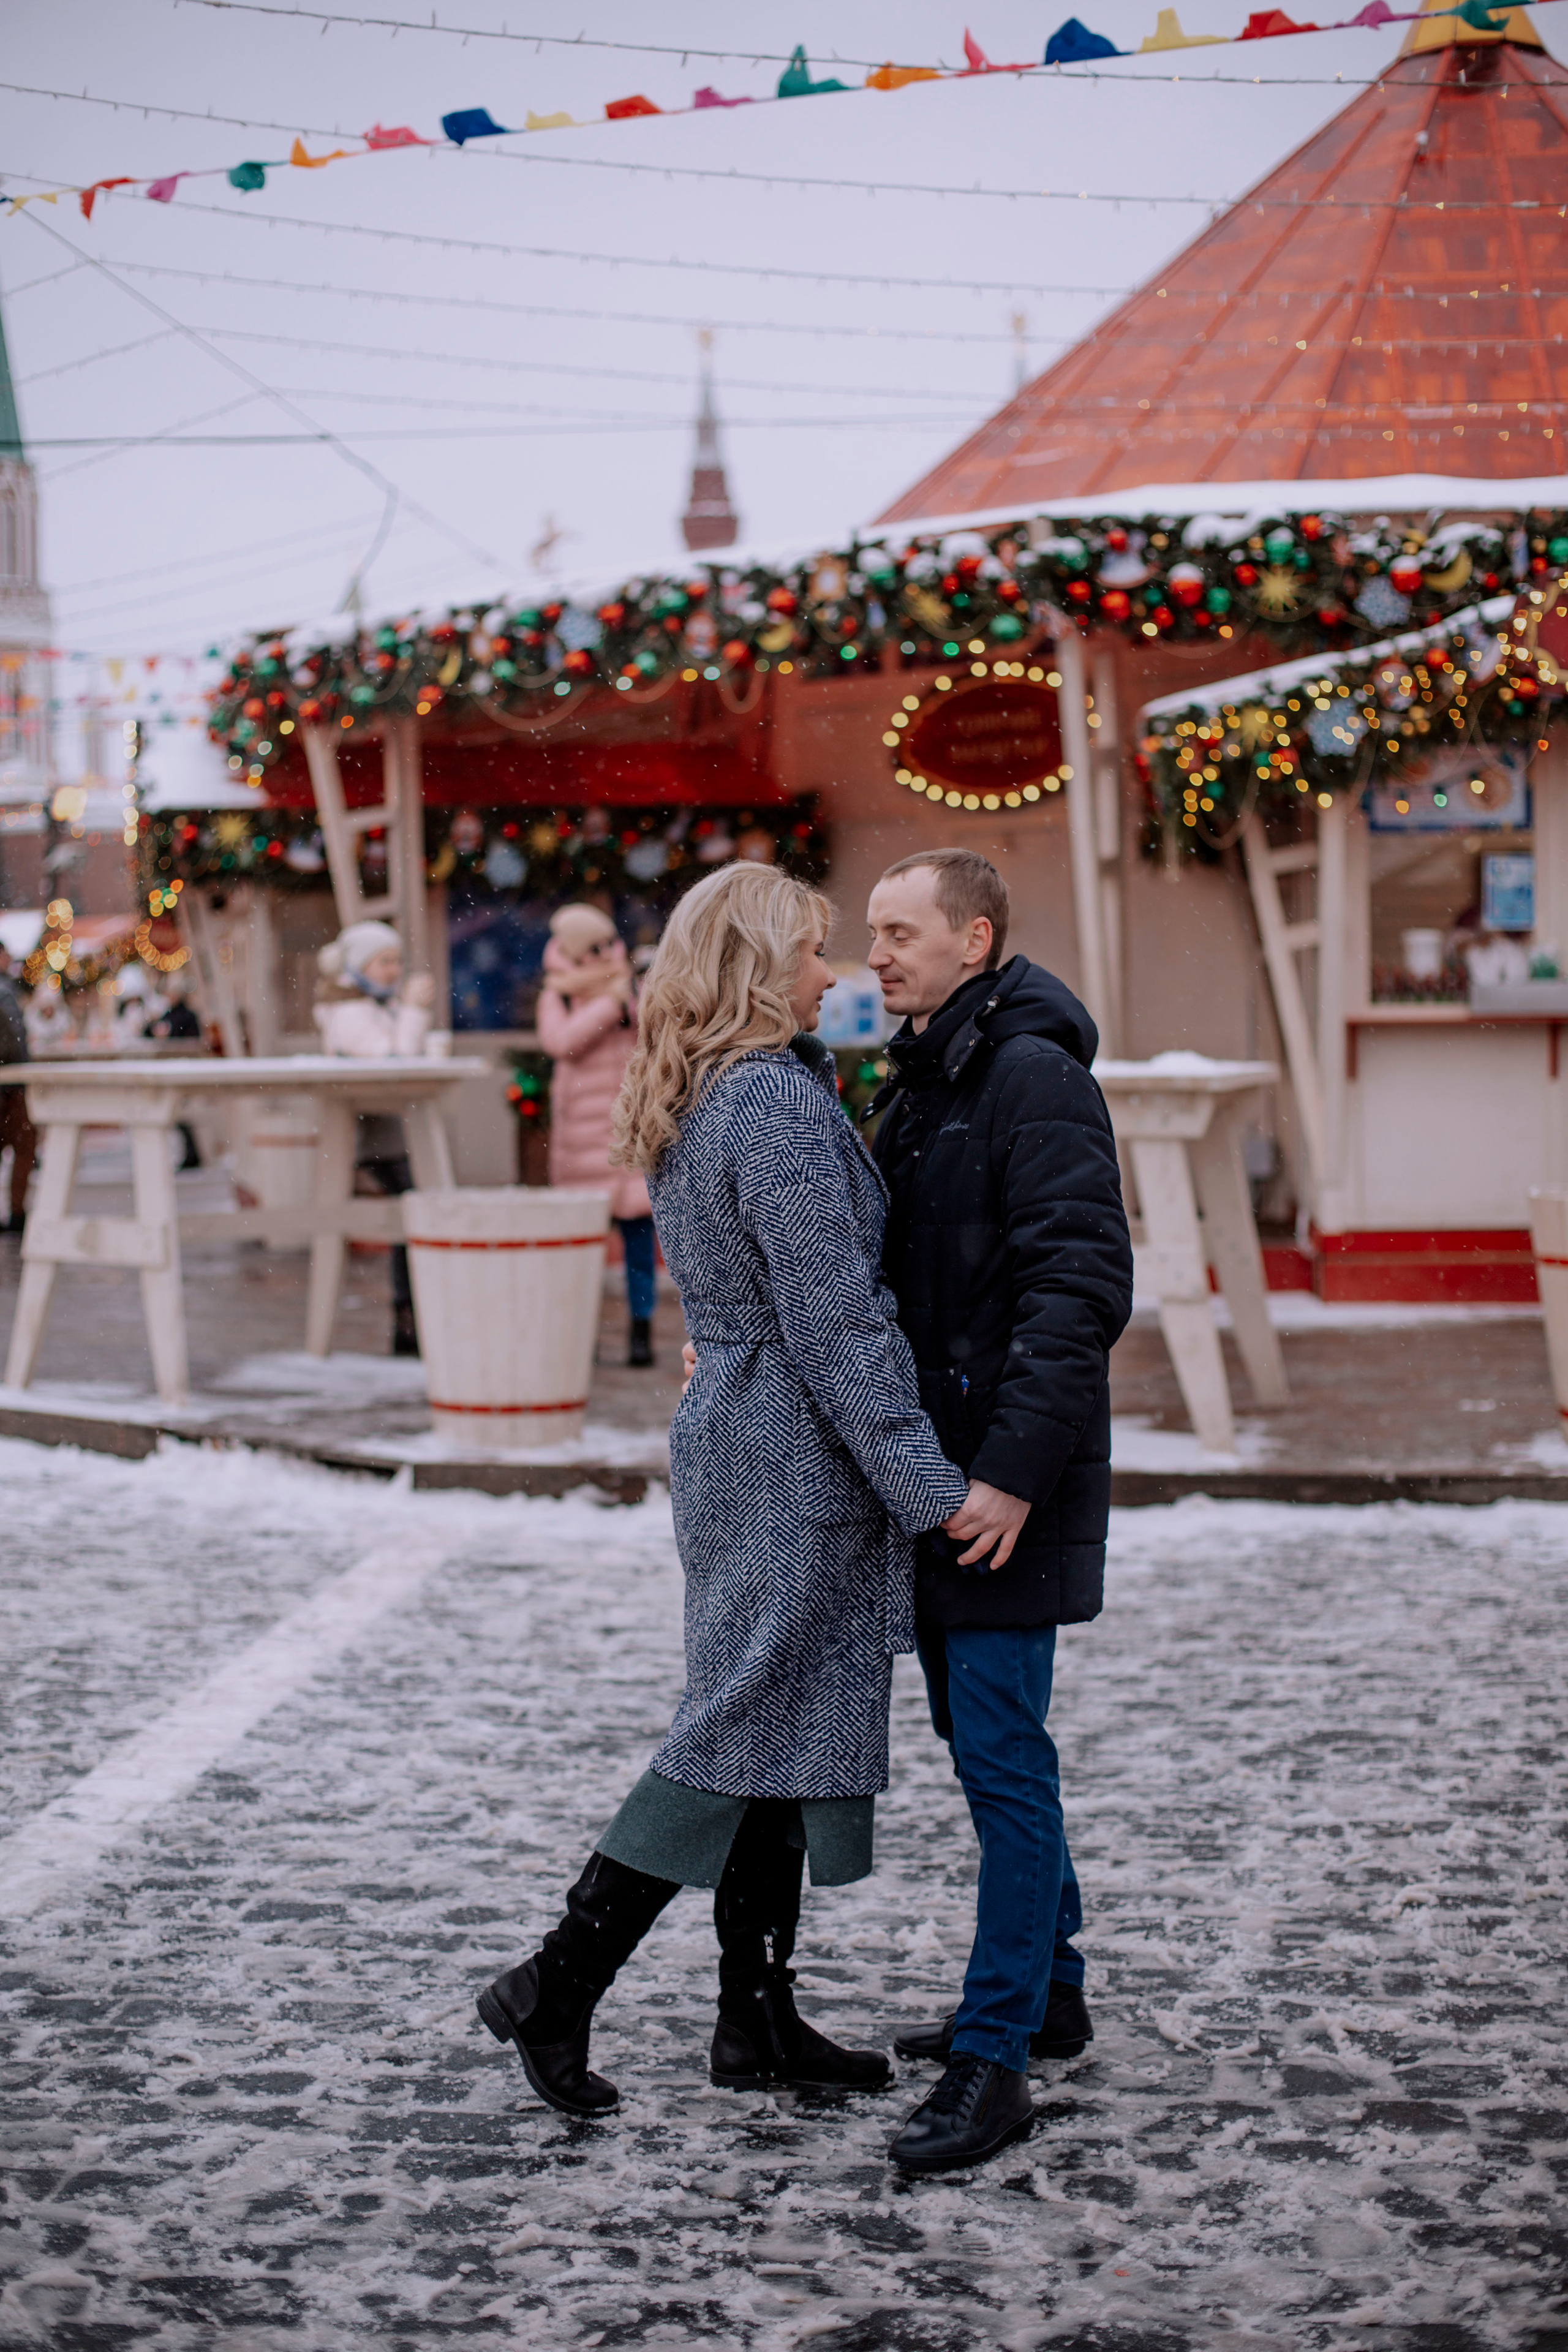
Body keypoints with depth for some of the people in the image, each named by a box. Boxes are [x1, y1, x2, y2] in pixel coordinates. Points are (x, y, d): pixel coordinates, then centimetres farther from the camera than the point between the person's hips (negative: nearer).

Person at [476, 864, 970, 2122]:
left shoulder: (694, 1104, 12)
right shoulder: (778, 1105, -18)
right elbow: (835, 1322, -21)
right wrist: (930, 1485, -19)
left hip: (732, 1440, 10)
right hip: (797, 1459, -10)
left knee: (774, 1731, 13)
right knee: (749, 1727, -3)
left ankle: (759, 2019, 20)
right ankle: (560, 1984, 1)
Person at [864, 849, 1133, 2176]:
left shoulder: (1034, 1075, -15)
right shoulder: (925, 1079, 15)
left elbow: (1083, 1291, -22)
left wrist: (1014, 1469, -25)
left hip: (1008, 1478, -10)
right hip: (937, 1466, 10)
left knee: (1001, 1750, -7)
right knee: (978, 1732, 17)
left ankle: (995, 2057, -2)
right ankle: (1049, 1993, 30)